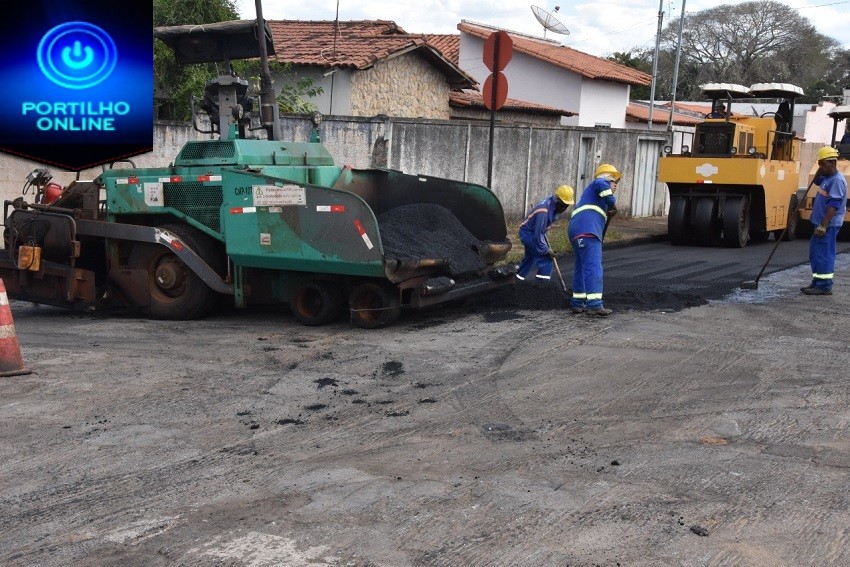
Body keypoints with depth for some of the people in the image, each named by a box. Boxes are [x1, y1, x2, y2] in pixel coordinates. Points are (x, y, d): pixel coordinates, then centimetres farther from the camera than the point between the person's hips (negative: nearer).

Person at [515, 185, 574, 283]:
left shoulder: (555, 204, -7)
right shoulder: (543, 211, -34)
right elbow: (538, 234, -31)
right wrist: (546, 250, -24)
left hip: (531, 232, 10)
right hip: (529, 233, -10)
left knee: (529, 258, 26)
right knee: (545, 260, -16)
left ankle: (516, 279, 43)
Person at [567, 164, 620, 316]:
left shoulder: (592, 193, 37)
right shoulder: (599, 183, 10)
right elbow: (602, 185, -16)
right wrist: (613, 204, -9)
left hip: (578, 232, 10)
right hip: (587, 230, -10)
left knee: (582, 267, 15)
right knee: (593, 266, -15)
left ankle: (577, 303, 18)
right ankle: (594, 304, -21)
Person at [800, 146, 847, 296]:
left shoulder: (837, 180, -18)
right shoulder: (828, 178, 12)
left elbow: (833, 206, -23)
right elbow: (816, 181, 35)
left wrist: (823, 226, -25)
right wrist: (820, 170, 14)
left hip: (829, 225, -10)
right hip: (821, 223, 10)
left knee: (824, 255, -7)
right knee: (815, 253, 15)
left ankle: (824, 286, -3)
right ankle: (817, 282, 23)